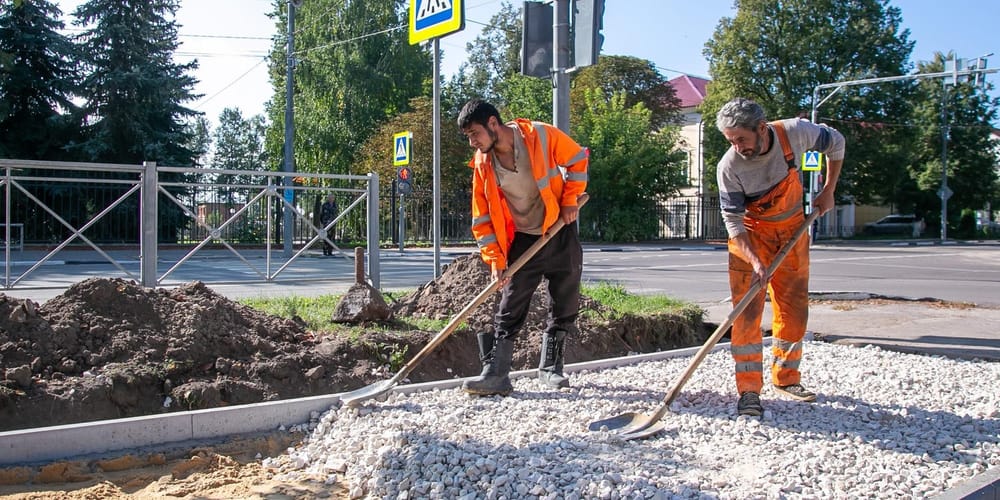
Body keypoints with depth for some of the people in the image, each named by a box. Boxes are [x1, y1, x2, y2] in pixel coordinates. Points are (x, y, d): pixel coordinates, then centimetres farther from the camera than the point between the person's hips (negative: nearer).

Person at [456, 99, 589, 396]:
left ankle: (551, 369, 21)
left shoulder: (541, 135, -16)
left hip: (561, 234, -1)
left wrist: (570, 200, -7)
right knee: (509, 310, -3)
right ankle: (495, 374, 0)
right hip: (522, 242, 1)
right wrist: (495, 259, -11)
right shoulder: (482, 164, -8)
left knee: (565, 307, 7)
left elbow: (578, 160, 0)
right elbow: (482, 218, -4)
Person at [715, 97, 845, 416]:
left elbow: (835, 142, 0)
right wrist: (755, 260, -34)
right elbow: (733, 221, -22)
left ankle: (786, 378, 22)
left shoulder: (795, 132, -21)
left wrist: (828, 191, 0)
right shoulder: (729, 166, -27)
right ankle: (749, 391, -7)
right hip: (750, 234, -3)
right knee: (747, 309, -11)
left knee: (794, 306, 7)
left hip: (793, 228, 3)